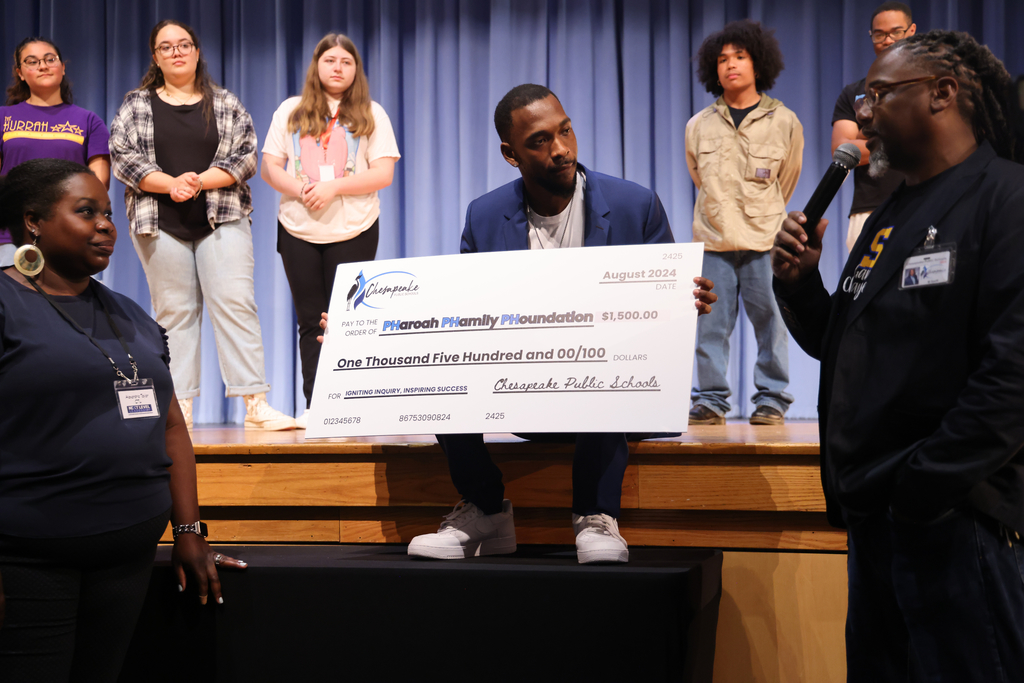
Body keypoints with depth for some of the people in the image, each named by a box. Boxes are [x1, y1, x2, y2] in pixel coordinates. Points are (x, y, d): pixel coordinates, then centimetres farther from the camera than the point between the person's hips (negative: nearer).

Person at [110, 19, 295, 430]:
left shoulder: (227, 105, 10)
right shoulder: (135, 106, 10)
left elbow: (245, 157, 3)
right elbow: (122, 157, 0)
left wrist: (200, 181, -13)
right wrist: (169, 184, -14)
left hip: (221, 219, 0)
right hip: (160, 223, 0)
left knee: (235, 303, -10)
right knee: (174, 311, 0)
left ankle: (256, 405, -13)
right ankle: (179, 409, 2)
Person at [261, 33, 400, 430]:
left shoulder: (372, 115, 5)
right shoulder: (291, 111, 10)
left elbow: (383, 174, -4)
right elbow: (269, 168, 6)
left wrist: (332, 188, -15)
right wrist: (298, 189, -14)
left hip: (353, 231, -2)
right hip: (298, 230, 2)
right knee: (310, 320, 3)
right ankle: (314, 405, 6)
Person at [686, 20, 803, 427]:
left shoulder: (784, 123, 3)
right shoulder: (698, 126, 7)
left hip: (764, 240, -1)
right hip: (712, 240, 1)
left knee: (769, 321, -1)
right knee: (711, 324, 0)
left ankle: (771, 399, 7)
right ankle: (711, 400, 7)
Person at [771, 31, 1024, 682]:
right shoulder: (889, 217, 18)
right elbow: (840, 348, 23)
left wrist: (923, 488, -22)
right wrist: (799, 284, 4)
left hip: (950, 514, -9)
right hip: (874, 513, 9)